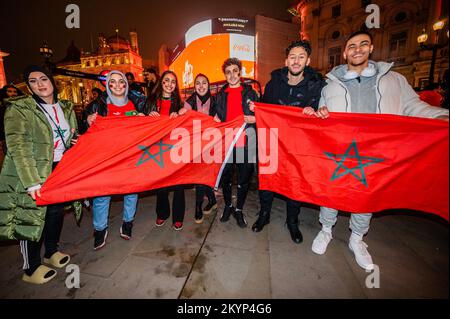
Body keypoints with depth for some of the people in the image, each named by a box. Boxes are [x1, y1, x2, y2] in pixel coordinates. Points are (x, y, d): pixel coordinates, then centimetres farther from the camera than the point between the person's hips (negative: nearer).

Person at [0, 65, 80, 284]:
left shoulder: (66, 108, 9)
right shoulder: (19, 109, -9)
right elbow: (18, 148, -18)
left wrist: (77, 143, -2)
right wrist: (32, 183, -25)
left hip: (61, 169, 5)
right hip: (33, 174, -5)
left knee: (56, 211, 16)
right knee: (32, 216, 4)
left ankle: (51, 251, 39)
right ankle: (31, 268, 24)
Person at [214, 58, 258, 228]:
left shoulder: (250, 92, 8)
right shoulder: (220, 95, 13)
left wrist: (254, 119, -11)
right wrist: (216, 120, -3)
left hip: (245, 142, -1)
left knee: (244, 178, 7)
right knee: (225, 176, 11)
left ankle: (239, 209, 27)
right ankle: (228, 206, 34)